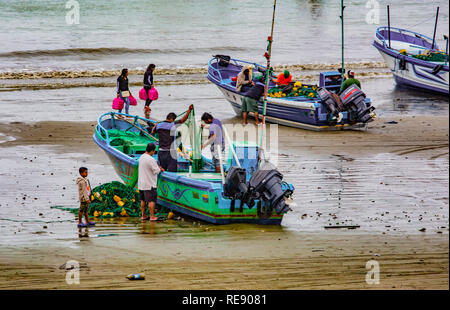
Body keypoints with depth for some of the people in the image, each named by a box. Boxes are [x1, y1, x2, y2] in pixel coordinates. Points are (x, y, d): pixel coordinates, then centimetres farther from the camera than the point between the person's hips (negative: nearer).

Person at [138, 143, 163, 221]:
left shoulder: (141, 157, 8)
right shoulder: (151, 160, -21)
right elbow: (156, 171, -16)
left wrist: (158, 168, 15)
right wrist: (159, 168, 5)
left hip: (141, 184, 9)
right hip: (149, 184, -9)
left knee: (143, 200, 14)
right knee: (151, 200, -3)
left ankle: (143, 216, 19)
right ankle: (152, 216, -2)